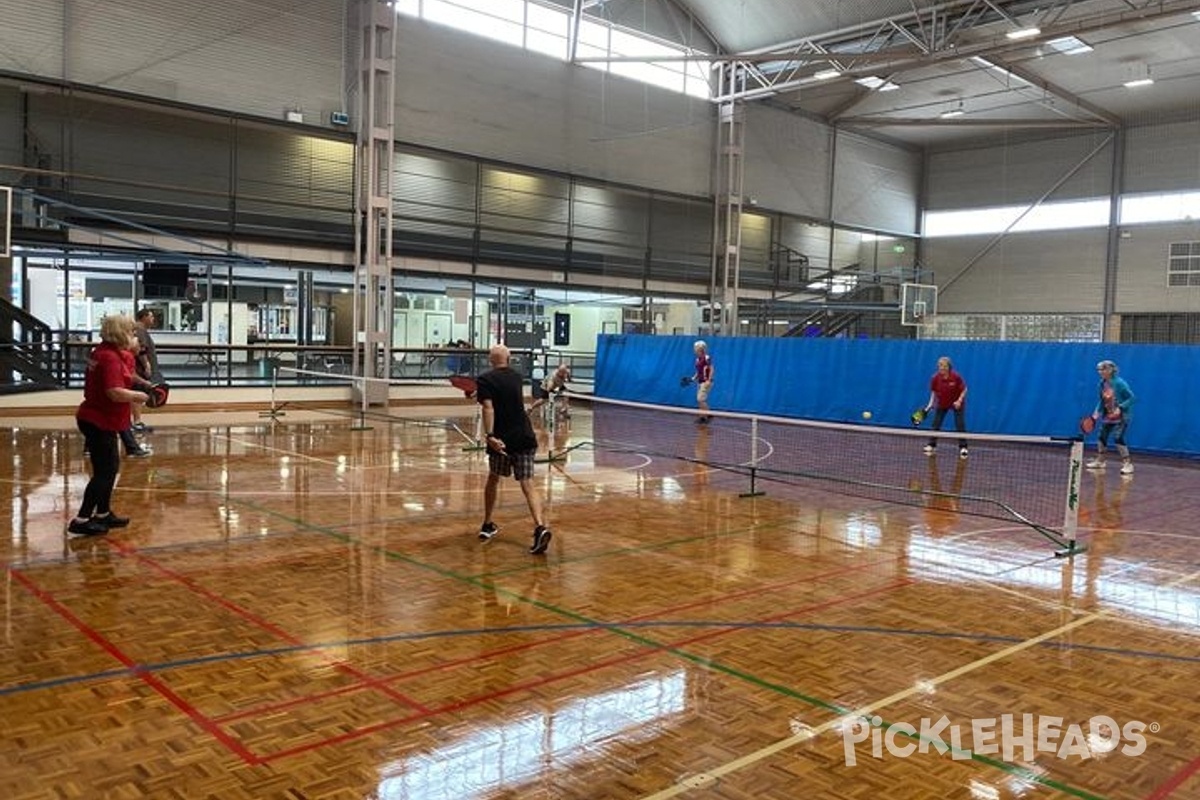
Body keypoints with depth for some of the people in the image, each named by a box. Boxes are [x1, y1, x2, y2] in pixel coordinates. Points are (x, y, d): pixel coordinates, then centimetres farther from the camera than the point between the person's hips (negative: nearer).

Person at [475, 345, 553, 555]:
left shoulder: (485, 380, -1)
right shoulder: (517, 377, 14)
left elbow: (488, 408, -17)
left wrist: (490, 435, -27)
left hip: (501, 438, -2)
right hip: (524, 437, 2)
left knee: (493, 478, 21)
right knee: (528, 484, -4)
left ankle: (487, 526, 30)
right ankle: (540, 527, -25)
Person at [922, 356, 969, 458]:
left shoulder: (956, 377, -26)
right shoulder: (935, 378, -20)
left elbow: (964, 389, -14)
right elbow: (933, 392, -5)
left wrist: (959, 401, -25)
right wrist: (931, 403, -14)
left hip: (957, 403, -2)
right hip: (941, 403, 2)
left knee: (960, 425, -5)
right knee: (936, 424, 4)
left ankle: (963, 447, 7)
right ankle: (931, 445, 17)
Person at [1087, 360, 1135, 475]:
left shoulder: (1119, 383, -21)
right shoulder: (1102, 384, 1)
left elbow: (1132, 398, -19)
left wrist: (1120, 408, -29)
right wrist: (1097, 412, 3)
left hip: (1121, 417, -8)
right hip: (1108, 416, 8)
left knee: (1119, 438, -16)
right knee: (1101, 437, 12)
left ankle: (1128, 464, -8)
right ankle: (1099, 461, 28)